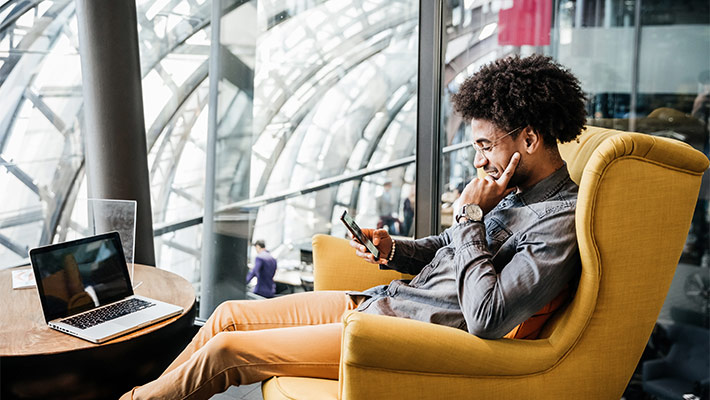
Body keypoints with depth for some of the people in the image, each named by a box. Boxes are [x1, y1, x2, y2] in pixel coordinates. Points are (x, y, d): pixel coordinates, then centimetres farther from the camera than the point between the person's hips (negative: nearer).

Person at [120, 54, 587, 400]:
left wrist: (472, 215, -21)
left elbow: (485, 319, -28)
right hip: (380, 300, 9)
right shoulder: (516, 189, 8)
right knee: (230, 314, 9)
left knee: (226, 350, -5)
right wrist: (391, 249, 1)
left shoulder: (561, 223, -20)